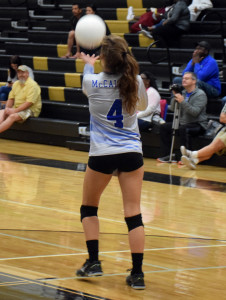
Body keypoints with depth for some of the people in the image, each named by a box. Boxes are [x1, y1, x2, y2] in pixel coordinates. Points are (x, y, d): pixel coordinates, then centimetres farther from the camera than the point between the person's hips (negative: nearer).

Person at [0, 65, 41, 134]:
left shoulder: (32, 85, -12)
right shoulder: (16, 84, 14)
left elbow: (29, 102, -20)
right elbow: (11, 98, 17)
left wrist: (15, 110, -21)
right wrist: (7, 108, -5)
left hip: (31, 110, -8)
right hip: (16, 109, 8)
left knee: (13, 116, -33)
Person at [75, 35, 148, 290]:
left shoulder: (93, 82, -6)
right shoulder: (136, 82, -2)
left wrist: (88, 65, 43)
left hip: (102, 155, -1)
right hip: (131, 153, 1)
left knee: (88, 207, 20)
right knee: (133, 214, -1)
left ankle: (93, 262, 12)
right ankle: (137, 273, -5)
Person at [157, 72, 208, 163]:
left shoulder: (200, 94, -9)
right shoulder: (183, 93, 13)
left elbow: (195, 112, -22)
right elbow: (173, 108, 9)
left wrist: (182, 101, -26)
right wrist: (175, 96, -5)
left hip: (198, 124, -8)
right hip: (182, 123, 8)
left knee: (183, 129, -36)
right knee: (164, 127, -5)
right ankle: (167, 155, -6)